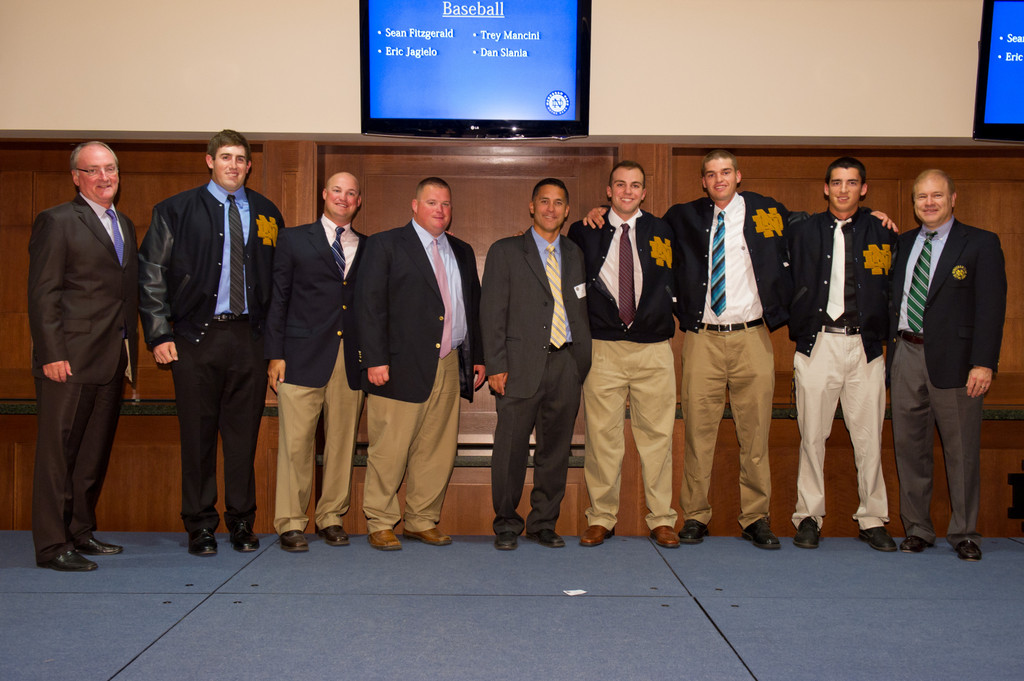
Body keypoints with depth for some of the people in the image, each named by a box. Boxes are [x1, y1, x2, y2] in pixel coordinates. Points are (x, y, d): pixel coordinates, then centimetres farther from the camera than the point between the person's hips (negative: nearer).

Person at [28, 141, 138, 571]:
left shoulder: (124, 225, 18)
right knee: (57, 452, 0)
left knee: (95, 452, 13)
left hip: (112, 360, 7)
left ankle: (80, 532, 25)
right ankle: (52, 546, 7)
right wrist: (52, 354, -16)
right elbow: (42, 293, -9)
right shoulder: (57, 221, -4)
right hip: (69, 361, -7)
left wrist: (130, 352, 11)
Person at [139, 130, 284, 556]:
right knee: (198, 436, 3)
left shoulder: (266, 213, 12)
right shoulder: (176, 211, 5)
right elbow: (151, 276, 4)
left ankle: (241, 523, 19)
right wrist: (159, 334, -4)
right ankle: (200, 526, 15)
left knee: (244, 434, 6)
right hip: (197, 337, -1)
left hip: (249, 338, 2)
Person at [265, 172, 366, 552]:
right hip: (303, 357, -2)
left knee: (342, 443, 6)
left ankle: (332, 518, 18)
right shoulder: (294, 239, 10)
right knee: (296, 443, -3)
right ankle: (290, 524, 8)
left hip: (352, 361, 2)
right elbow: (278, 299, 5)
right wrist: (275, 354, -2)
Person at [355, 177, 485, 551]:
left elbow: (474, 307, 22)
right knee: (389, 451, -1)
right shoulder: (385, 244, 2)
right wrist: (375, 360, -13)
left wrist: (477, 357, 15)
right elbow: (369, 304, -5)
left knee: (437, 450, 7)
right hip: (402, 366, -5)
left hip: (450, 366, 5)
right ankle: (380, 524, 13)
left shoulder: (462, 252, 19)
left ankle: (422, 521, 20)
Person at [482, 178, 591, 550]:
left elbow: (582, 311, 15)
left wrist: (583, 363, 6)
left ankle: (544, 523, 21)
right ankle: (507, 524, 16)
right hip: (522, 365, -3)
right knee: (511, 449, -1)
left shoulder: (575, 254, 16)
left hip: (566, 365, 3)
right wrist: (495, 366, -8)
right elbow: (492, 312, 0)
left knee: (556, 449, 7)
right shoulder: (505, 252, 5)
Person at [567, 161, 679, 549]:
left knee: (657, 436, 4)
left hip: (654, 348, 1)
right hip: (603, 349, -1)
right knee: (602, 437, 2)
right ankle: (601, 519, 14)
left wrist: (666, 324, 7)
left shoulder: (662, 232, 10)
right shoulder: (584, 233, 7)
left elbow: (674, 284, 17)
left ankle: (661, 520, 15)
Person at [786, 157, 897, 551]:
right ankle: (809, 517, 13)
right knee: (812, 435, 3)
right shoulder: (803, 231, 9)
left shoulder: (881, 232, 9)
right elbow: (788, 285, 10)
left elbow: (891, 289, 10)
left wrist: (885, 336, 2)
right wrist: (799, 335, 3)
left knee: (869, 438, 3)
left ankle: (872, 520, 15)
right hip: (818, 344, 0)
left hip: (865, 346, 0)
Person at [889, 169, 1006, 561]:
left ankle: (964, 534, 17)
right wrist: (891, 344, 2)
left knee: (961, 450, 3)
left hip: (953, 359, -4)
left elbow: (991, 307, -7)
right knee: (910, 447, 9)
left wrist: (983, 363, -14)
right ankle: (917, 529, 21)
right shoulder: (903, 243, 14)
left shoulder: (980, 244, 0)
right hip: (906, 356, 4)